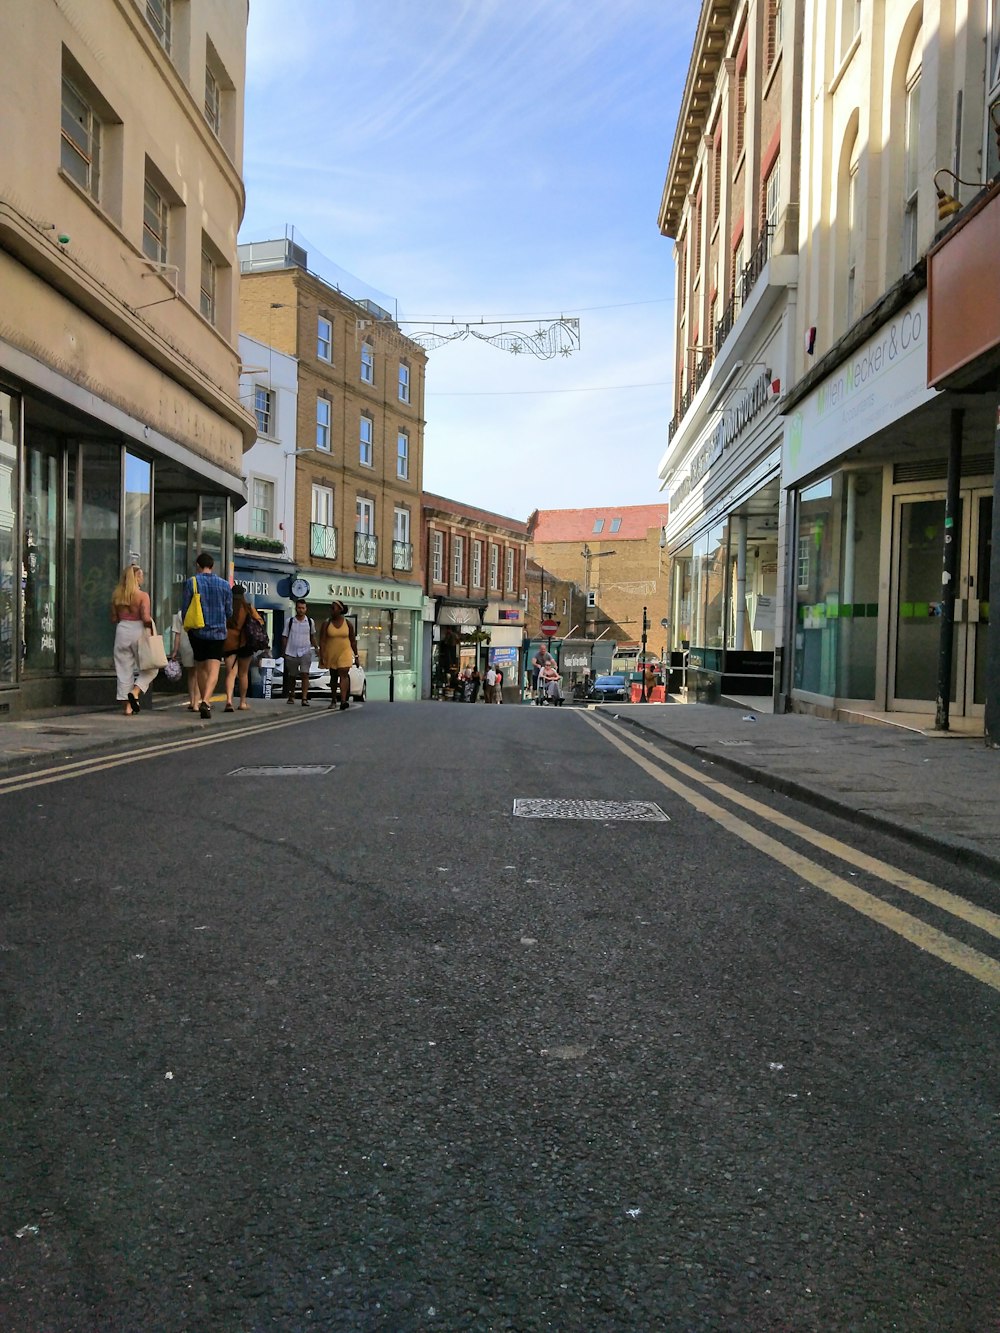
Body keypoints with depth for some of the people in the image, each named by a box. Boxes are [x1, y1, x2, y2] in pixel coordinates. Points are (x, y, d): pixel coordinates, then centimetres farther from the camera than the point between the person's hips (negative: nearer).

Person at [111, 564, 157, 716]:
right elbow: (146, 618, -18)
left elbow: (114, 618, 10)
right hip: (138, 631, -4)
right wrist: (151, 630, -2)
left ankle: (128, 706, 9)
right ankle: (135, 692, -9)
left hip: (122, 631, 5)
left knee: (124, 670, 9)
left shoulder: (117, 595, 6)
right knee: (149, 668, 12)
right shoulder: (142, 595, -9)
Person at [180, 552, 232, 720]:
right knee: (213, 670, -6)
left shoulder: (190, 582, -2)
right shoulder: (224, 584, 1)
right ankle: (205, 701, -25)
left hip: (197, 632, 1)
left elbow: (184, 609, -1)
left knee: (200, 668, 17)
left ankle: (203, 700, 23)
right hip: (218, 632, -1)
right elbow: (229, 612, 7)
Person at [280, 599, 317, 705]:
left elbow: (312, 636, 17)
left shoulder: (310, 621, 3)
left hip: (305, 652, -1)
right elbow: (285, 637, 5)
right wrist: (283, 651, 4)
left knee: (305, 674, -13)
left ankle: (304, 698, -15)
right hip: (291, 652, 1)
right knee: (292, 676, 13)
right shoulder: (289, 621, 1)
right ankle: (291, 696, 30)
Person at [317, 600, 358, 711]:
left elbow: (353, 641, 5)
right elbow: (322, 641, -6)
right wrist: (321, 656, -14)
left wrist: (356, 656, 4)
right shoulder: (326, 623, -2)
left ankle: (343, 700, -24)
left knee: (343, 675, -15)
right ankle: (333, 700, 25)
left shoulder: (348, 623, 0)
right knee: (333, 677, 13)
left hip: (344, 653, -1)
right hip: (331, 654, 1)